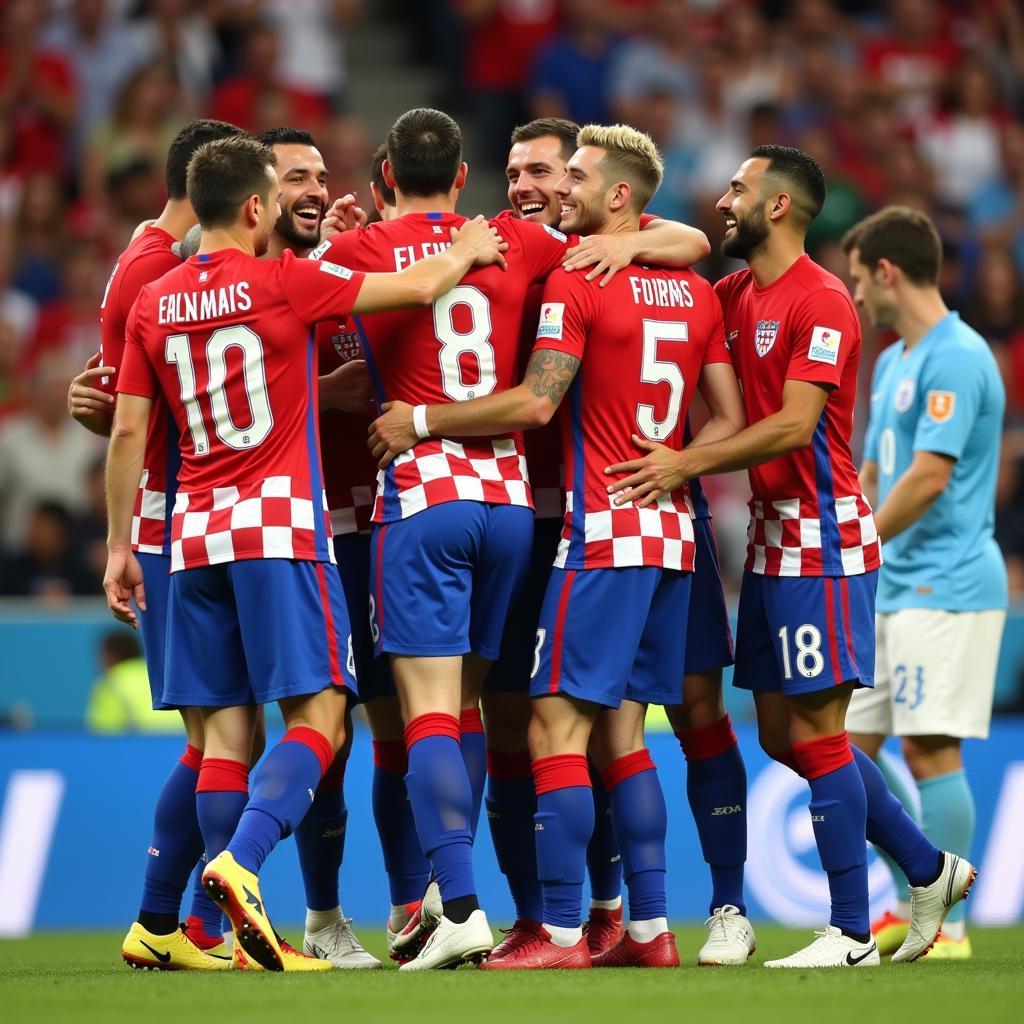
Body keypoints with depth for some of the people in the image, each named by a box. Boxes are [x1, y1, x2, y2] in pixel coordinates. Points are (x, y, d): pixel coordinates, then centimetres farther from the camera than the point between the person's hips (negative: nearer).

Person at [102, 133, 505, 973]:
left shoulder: (153, 305, 8)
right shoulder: (283, 283, -6)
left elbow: (128, 432, 9)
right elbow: (419, 287, 0)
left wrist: (120, 545, 15)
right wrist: (467, 250, 20)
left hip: (195, 532, 5)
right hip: (281, 525, -5)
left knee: (225, 729, 4)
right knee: (319, 714, -5)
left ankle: (248, 935, 1)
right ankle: (240, 860, -27)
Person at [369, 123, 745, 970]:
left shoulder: (577, 282, -9)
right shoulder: (695, 293, 13)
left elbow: (535, 403, -16)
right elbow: (730, 422, 14)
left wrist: (423, 420, -8)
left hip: (603, 535, -8)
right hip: (671, 534, 8)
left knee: (558, 727, -7)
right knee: (621, 734, 12)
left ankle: (560, 932, -12)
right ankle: (650, 928, 9)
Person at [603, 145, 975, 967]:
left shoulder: (820, 301, -14)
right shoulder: (736, 294, 12)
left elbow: (793, 424, -21)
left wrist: (687, 464, -20)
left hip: (822, 538, -9)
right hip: (772, 536, 9)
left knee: (814, 731, -7)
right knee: (783, 733, 11)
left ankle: (852, 936, -2)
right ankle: (930, 869, 22)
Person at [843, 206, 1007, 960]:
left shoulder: (957, 359, -14)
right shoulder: (892, 362, 17)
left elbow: (929, 477, -21)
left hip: (945, 585, -10)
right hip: (895, 586, 10)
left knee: (930, 750, -10)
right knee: (856, 746, 10)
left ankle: (950, 928, -5)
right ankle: (911, 910, 17)